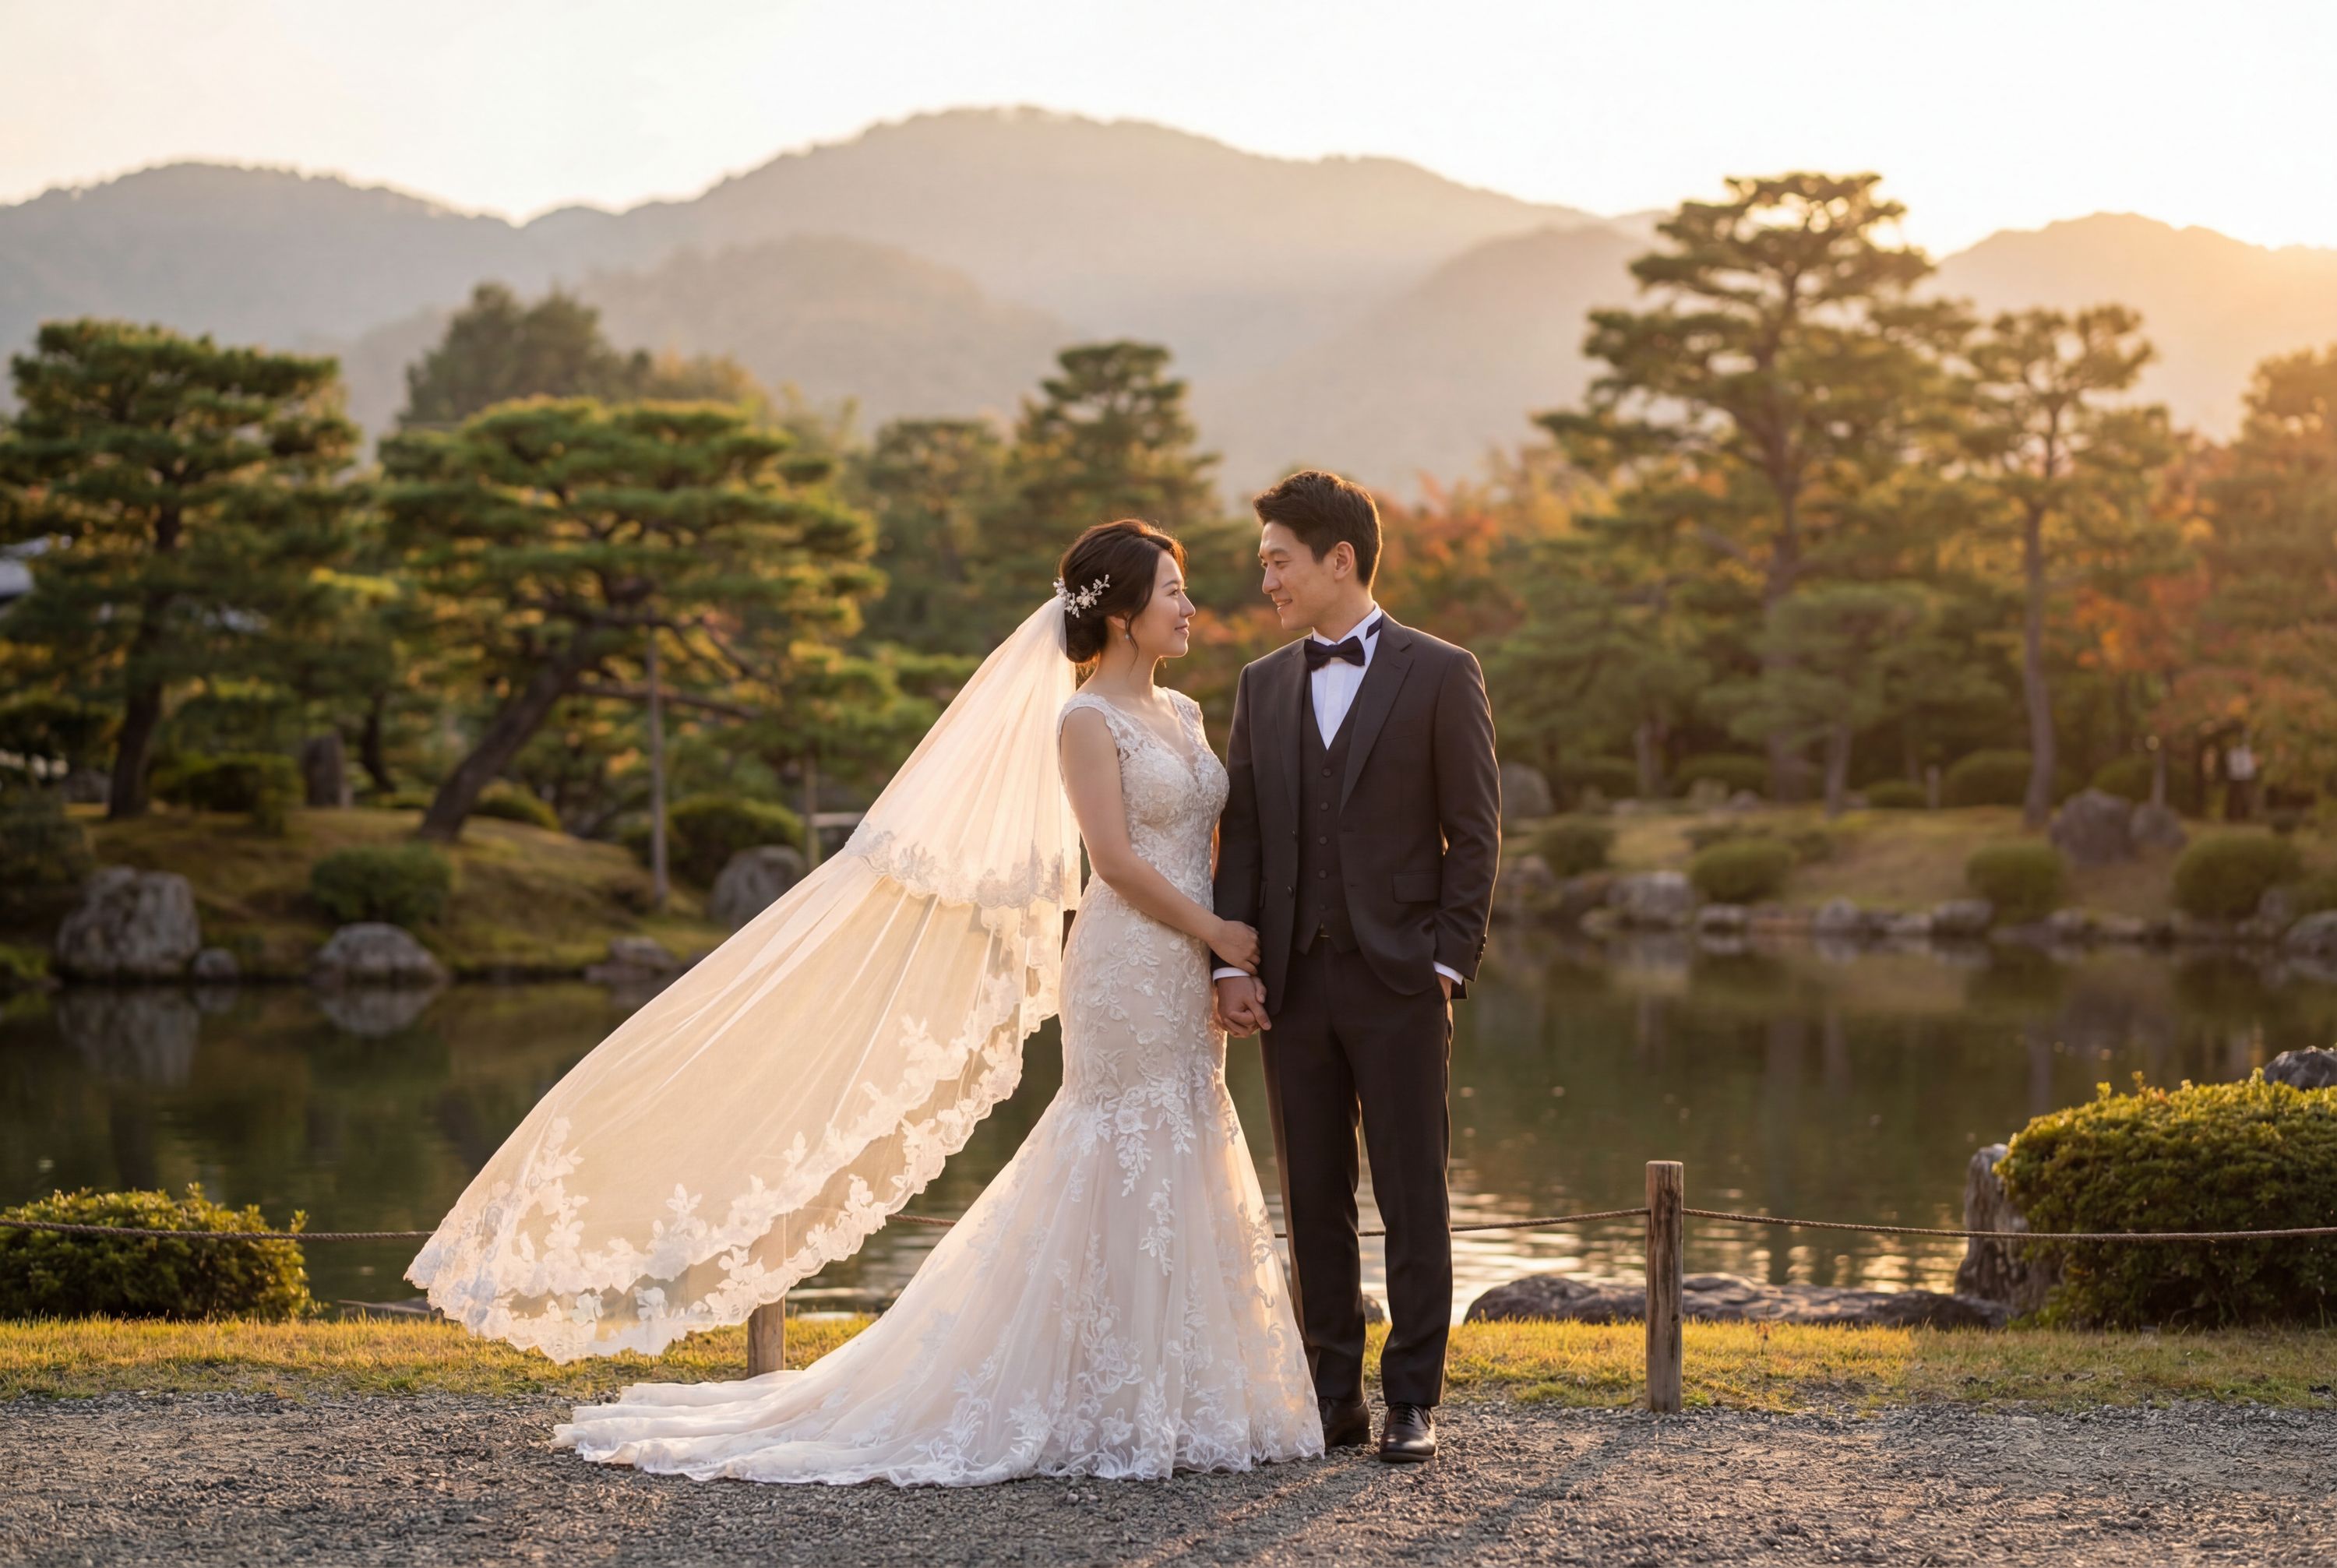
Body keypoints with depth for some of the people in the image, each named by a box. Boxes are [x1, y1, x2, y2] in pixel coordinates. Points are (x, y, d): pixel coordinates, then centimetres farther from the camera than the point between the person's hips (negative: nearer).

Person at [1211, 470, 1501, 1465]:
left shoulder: (1440, 675, -1)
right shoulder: (1263, 684, 12)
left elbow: (1474, 833, -2)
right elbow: (1241, 832, 9)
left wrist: (1450, 964, -9)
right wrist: (1232, 962, -1)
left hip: (1398, 980, -4)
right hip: (1293, 982, 4)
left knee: (1412, 1198, 1)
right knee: (1313, 1201, 7)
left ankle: (1413, 1401, 7)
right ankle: (1335, 1395, 14)